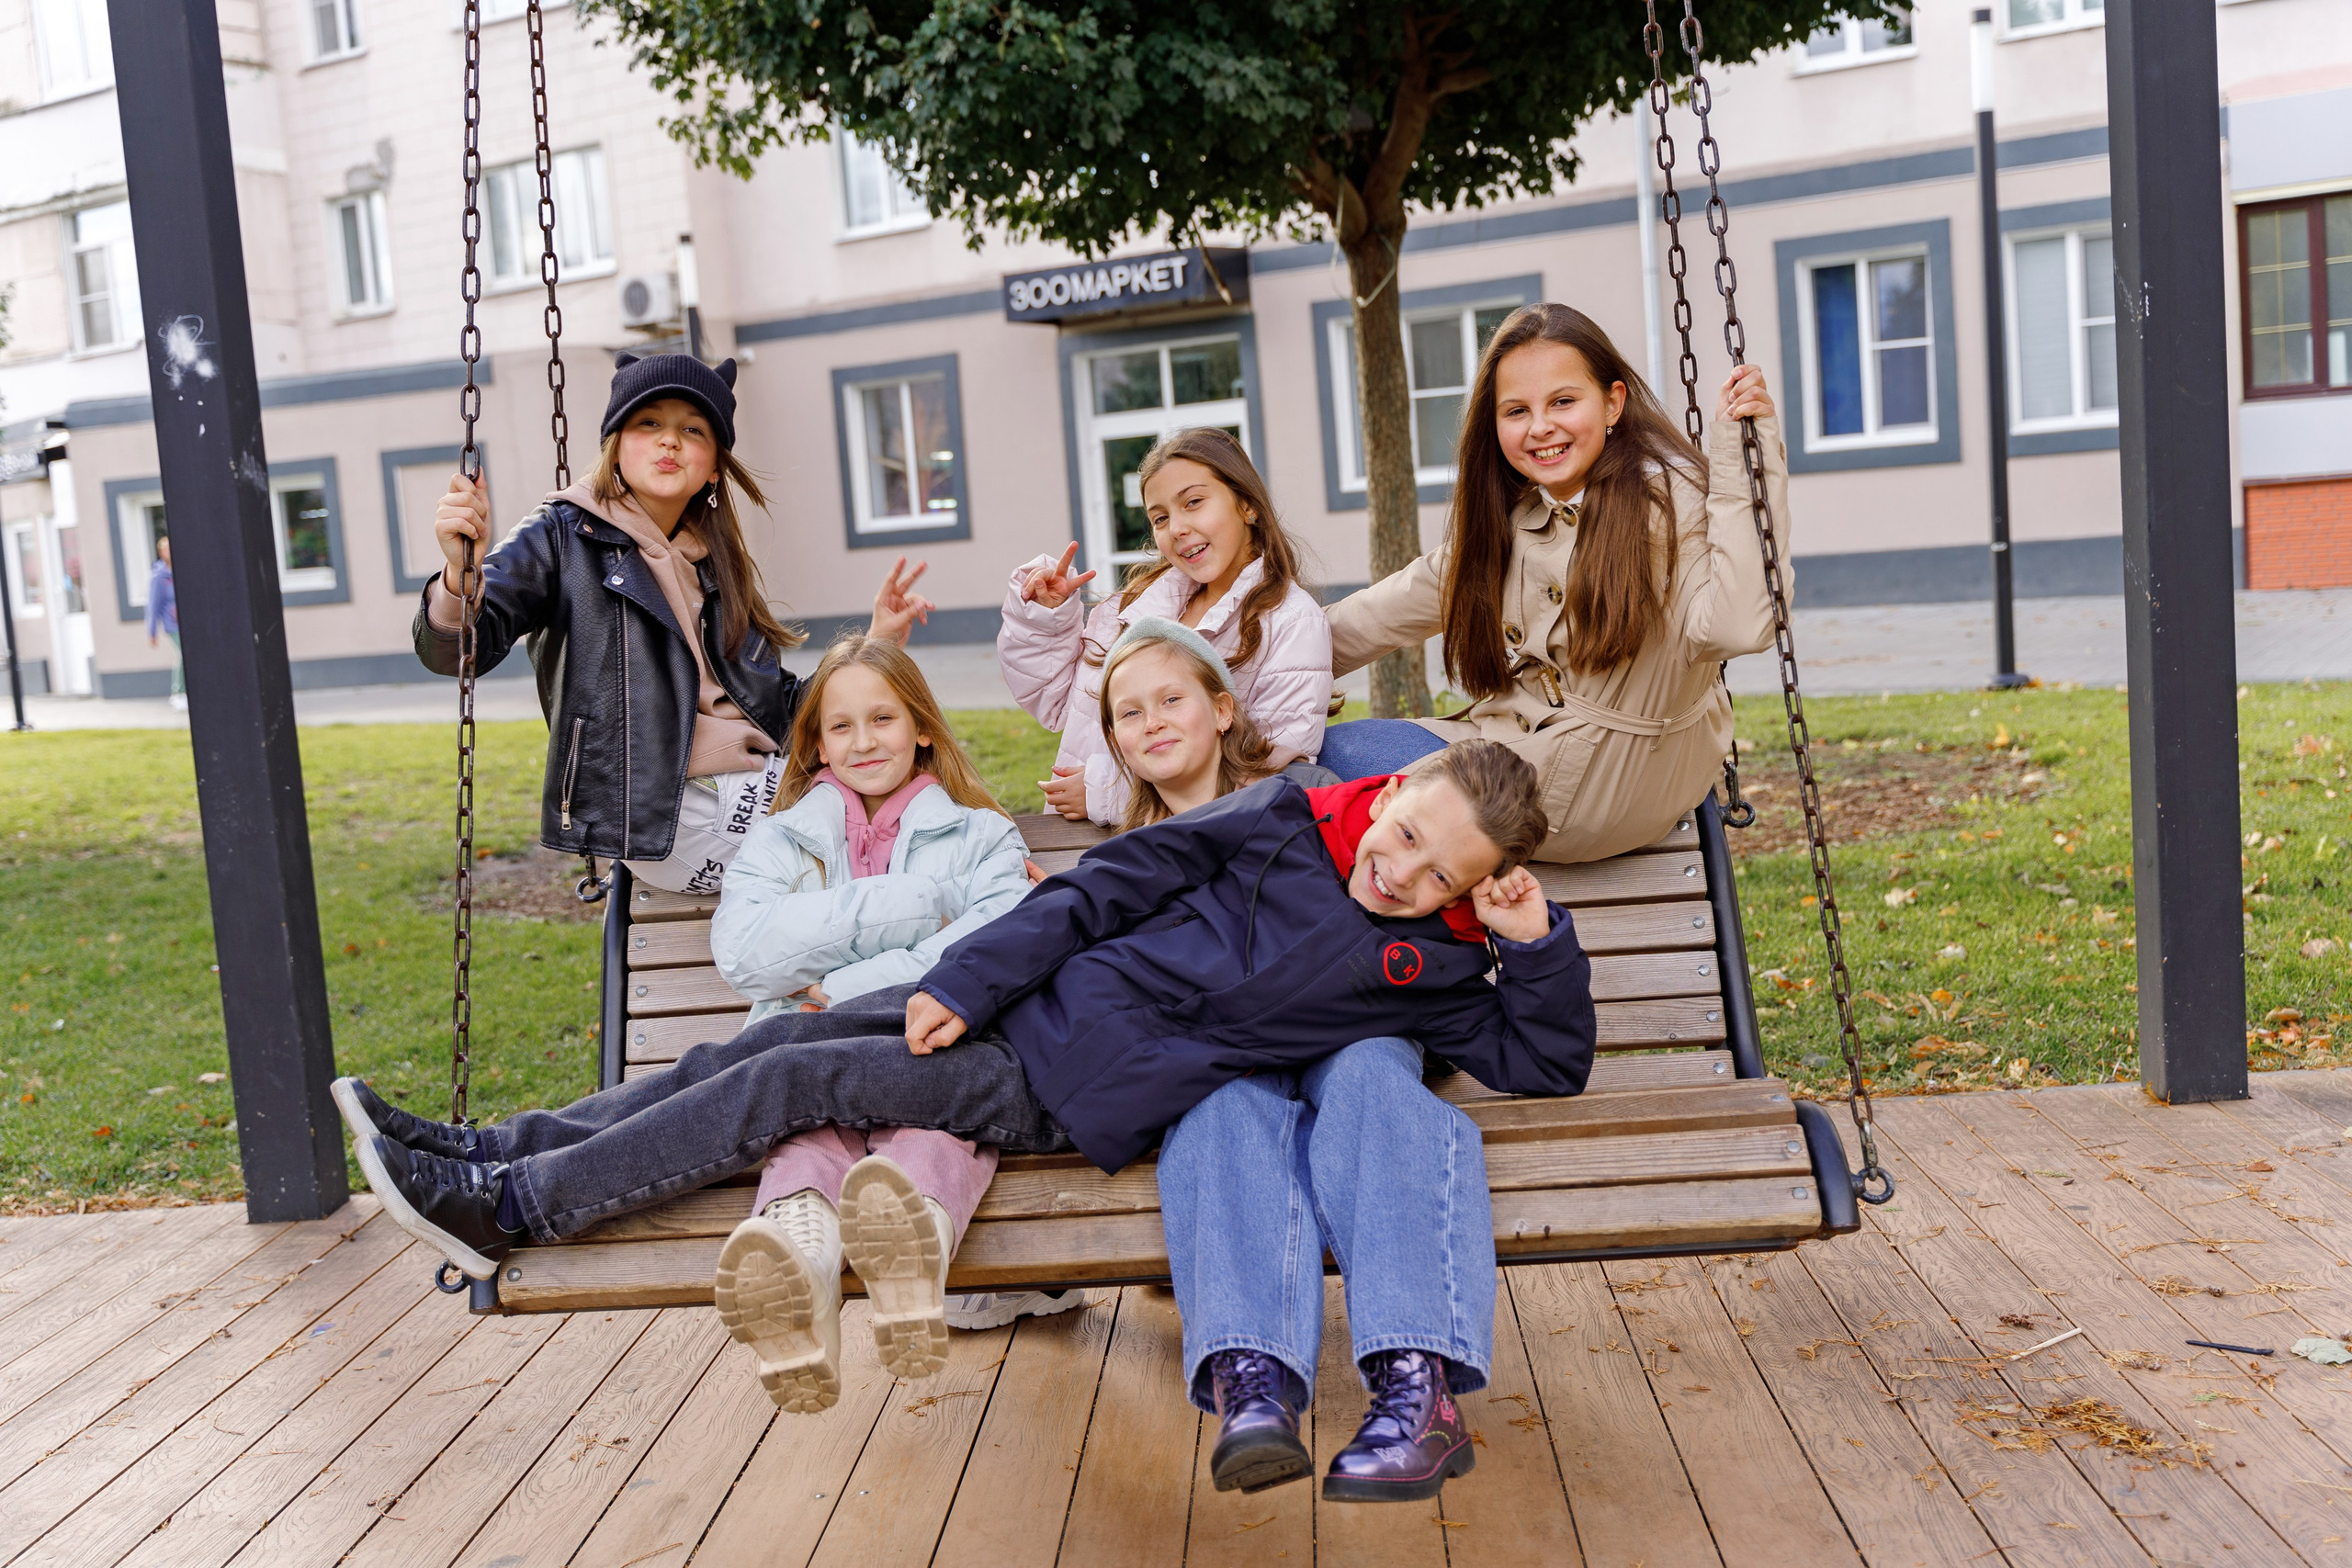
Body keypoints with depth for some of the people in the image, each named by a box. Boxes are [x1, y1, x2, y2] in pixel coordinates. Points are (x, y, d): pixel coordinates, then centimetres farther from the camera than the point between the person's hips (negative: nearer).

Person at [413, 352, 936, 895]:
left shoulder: (719, 566, 21)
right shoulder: (565, 538, 4)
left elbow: (780, 711, 19)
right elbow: (454, 654, -9)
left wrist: (874, 644, 8)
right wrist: (461, 577, -31)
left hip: (757, 786, 7)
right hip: (664, 817, -6)